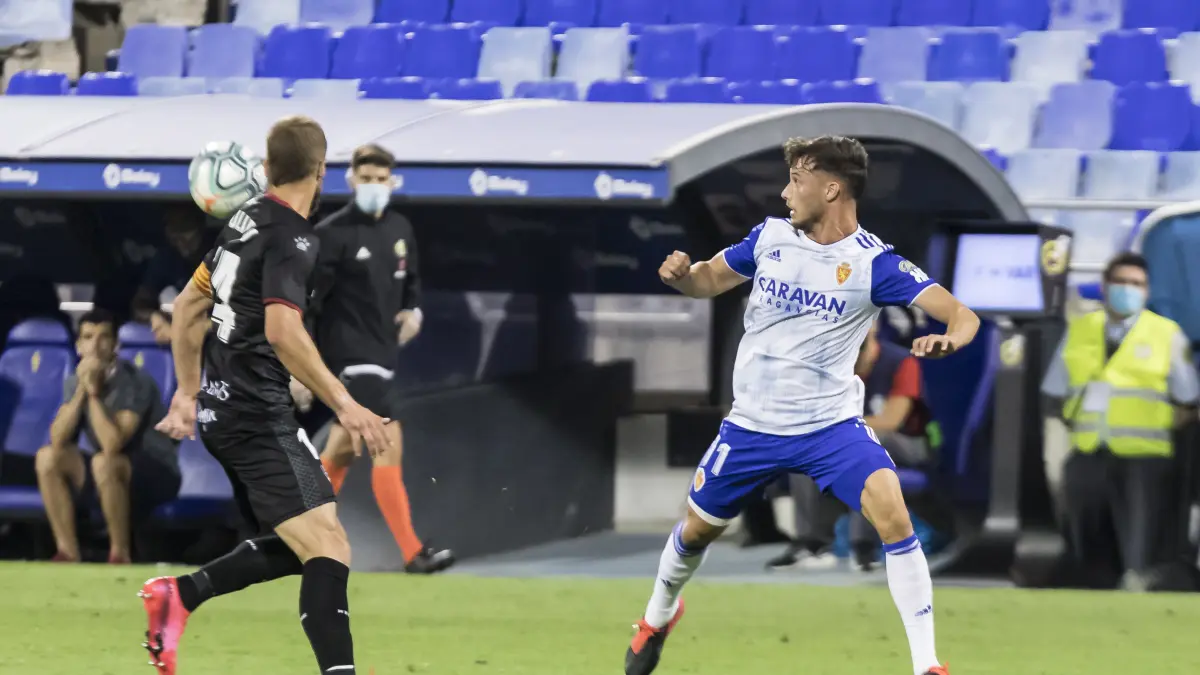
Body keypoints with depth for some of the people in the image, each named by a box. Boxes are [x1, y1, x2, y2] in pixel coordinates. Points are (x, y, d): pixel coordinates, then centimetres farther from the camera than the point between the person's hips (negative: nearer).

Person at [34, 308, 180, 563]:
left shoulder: (133, 382, -20)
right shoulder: (75, 382, 1)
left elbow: (112, 445, -31)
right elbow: (58, 440, -12)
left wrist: (94, 391, -28)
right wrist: (81, 389, -20)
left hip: (155, 475, -7)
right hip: (110, 476, 7)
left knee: (104, 463, -36)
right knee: (47, 457, -11)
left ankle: (120, 555, -21)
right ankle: (68, 554, -11)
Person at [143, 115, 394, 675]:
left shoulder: (246, 221, 14)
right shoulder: (293, 238, -13)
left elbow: (188, 307, 24)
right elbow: (283, 332, -26)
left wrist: (188, 393, 32)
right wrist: (344, 406, -26)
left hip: (220, 410, 10)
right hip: (256, 414, -10)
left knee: (295, 546, 16)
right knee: (329, 549, -18)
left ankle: (181, 594, 13)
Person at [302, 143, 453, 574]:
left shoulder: (400, 230, 9)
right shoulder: (332, 234, -12)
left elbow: (410, 279, 26)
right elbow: (305, 303, -12)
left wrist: (413, 310, 4)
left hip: (382, 355, 8)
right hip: (350, 355, -8)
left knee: (342, 450, 16)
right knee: (389, 443, -17)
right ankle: (413, 554, -20)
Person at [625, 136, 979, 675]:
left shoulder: (873, 262, -16)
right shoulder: (770, 237, -3)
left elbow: (961, 314, -22)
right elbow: (710, 279, 12)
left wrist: (951, 338, -47)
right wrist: (682, 275, -13)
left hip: (831, 424, -4)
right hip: (753, 423, 4)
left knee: (892, 511, -26)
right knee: (698, 527, 17)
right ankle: (658, 616, 49)